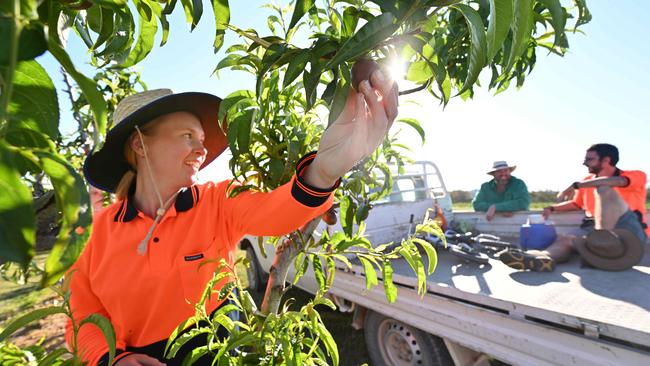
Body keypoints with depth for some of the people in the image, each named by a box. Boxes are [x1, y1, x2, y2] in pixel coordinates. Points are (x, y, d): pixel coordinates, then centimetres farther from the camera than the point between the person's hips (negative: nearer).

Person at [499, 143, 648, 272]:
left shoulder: (636, 175, 5)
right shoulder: (588, 181, 21)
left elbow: (618, 181, -21)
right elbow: (576, 204, 31)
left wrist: (576, 185, -23)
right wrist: (552, 208, 12)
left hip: (629, 231, -4)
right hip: (595, 227, 5)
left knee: (604, 189, -25)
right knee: (564, 239, -27)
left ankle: (604, 239, -42)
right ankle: (542, 258, -61)